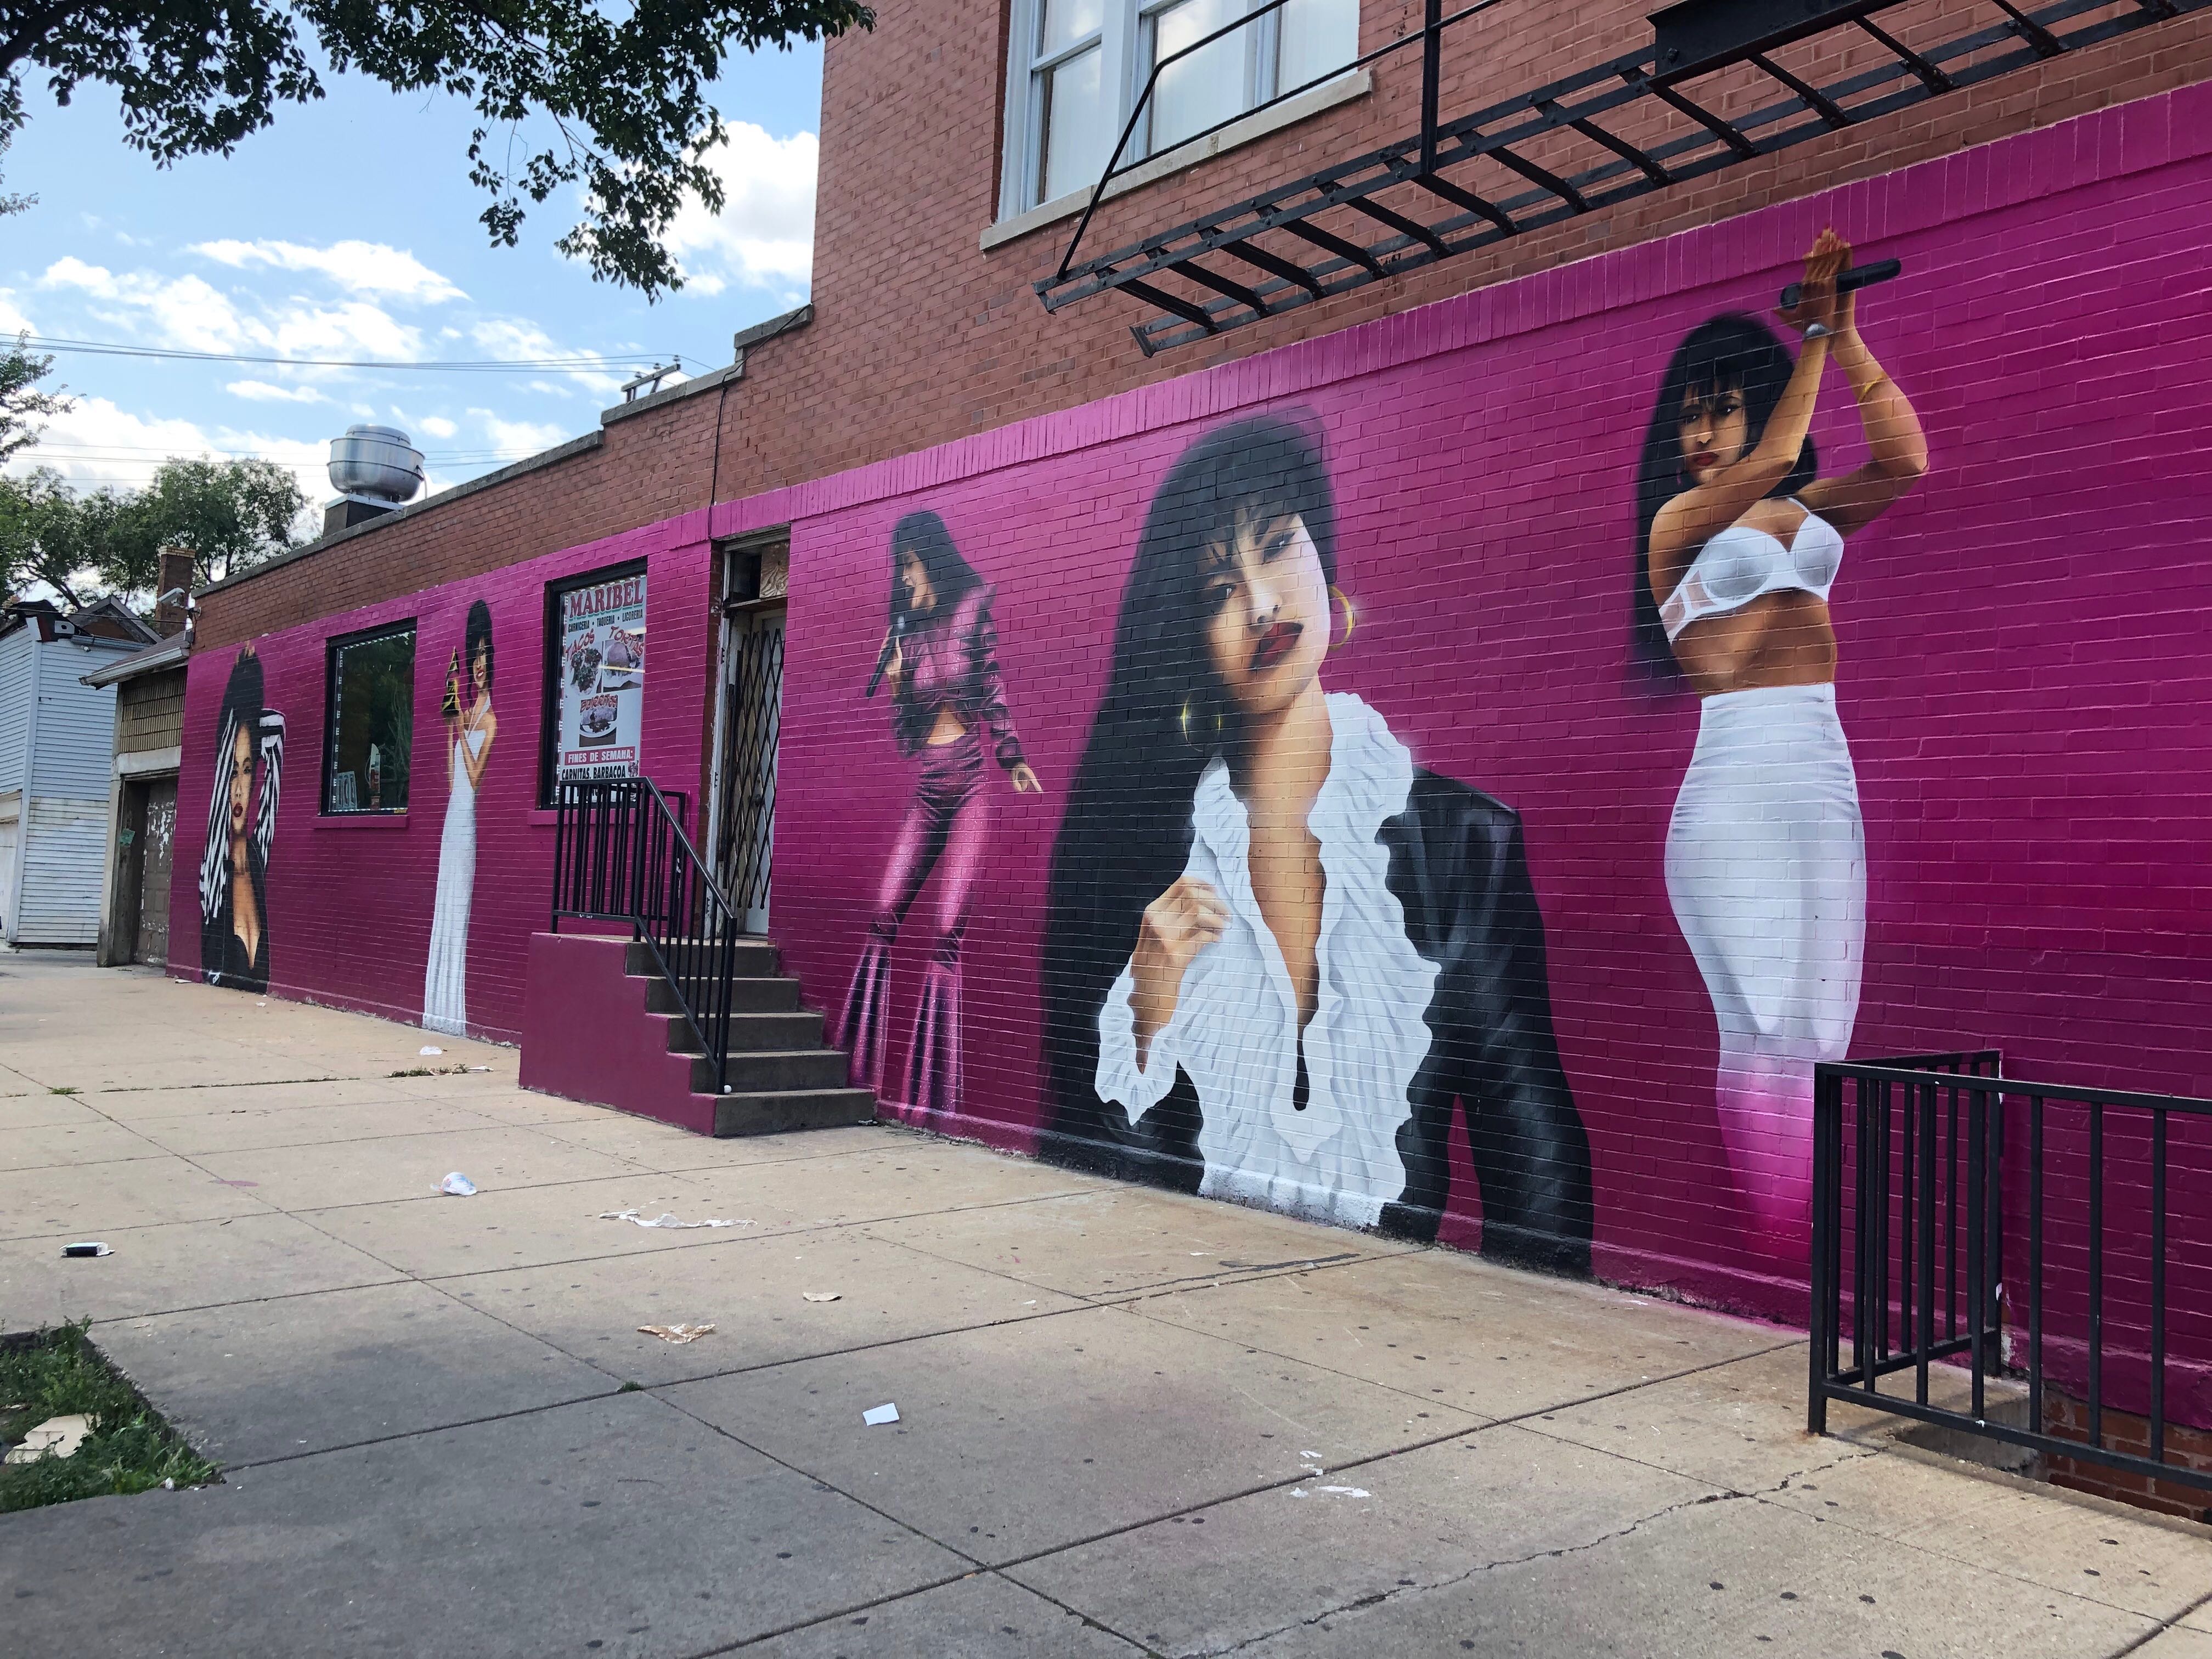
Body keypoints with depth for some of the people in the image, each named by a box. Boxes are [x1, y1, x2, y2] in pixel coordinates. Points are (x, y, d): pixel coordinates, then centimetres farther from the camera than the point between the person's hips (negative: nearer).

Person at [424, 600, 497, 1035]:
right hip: (453, 811, 9)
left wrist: (462, 729, -11)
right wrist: (452, 726, 14)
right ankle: (442, 1007, 14)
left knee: (461, 904, -7)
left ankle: (457, 1010, -3)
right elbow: (452, 775, 15)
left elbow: (475, 775, -14)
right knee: (446, 903, 9)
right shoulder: (462, 715, 16)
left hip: (471, 817, -9)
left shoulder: (491, 721, -8)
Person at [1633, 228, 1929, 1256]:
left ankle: (1810, 1240, 9)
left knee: (1821, 1029, 3)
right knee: (1764, 1027, -10)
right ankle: (1768, 1245, -3)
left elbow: (1905, 462, 0)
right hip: (1735, 778, -5)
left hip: (1826, 774, 5)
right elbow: (1773, 459, -12)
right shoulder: (1676, 517, 5)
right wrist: (1815, 335, -3)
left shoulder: (1807, 510, 17)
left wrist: (1846, 332, -2)